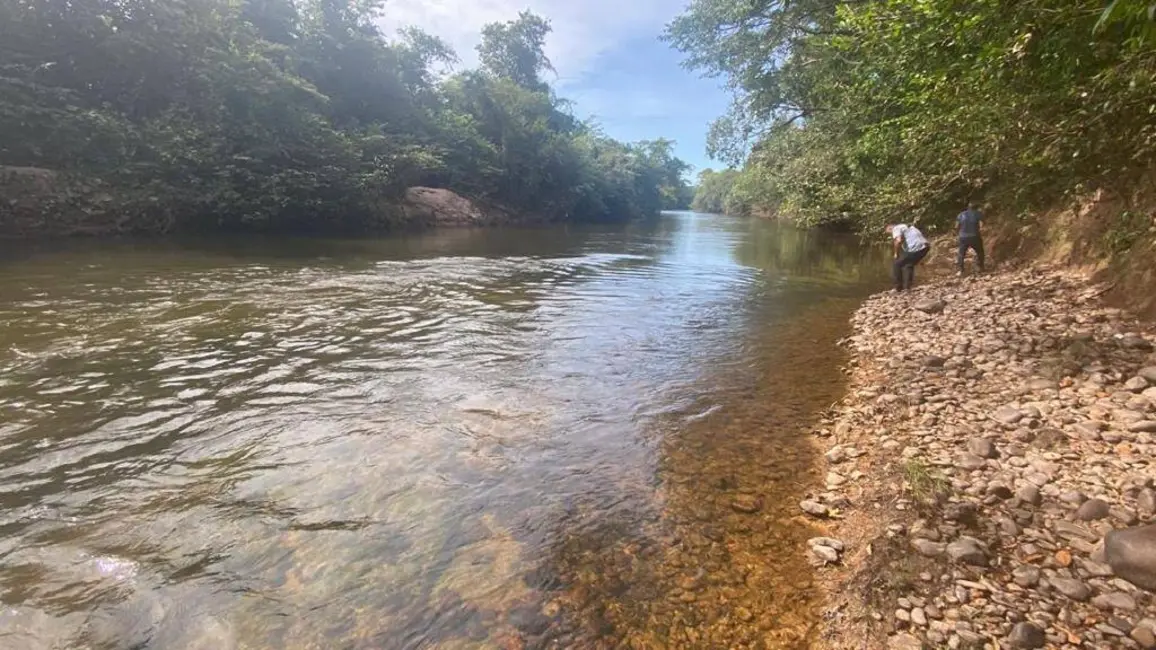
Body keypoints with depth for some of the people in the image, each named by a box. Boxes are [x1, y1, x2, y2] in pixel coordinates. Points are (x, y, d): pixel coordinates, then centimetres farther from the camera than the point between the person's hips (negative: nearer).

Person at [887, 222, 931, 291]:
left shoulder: (896, 228, 2)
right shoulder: (906, 227, 31)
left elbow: (898, 240, -19)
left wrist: (896, 253, -4)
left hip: (916, 248, -9)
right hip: (925, 246, 9)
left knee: (897, 265, 5)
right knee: (909, 265, 27)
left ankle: (899, 287, 7)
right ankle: (907, 286, 26)